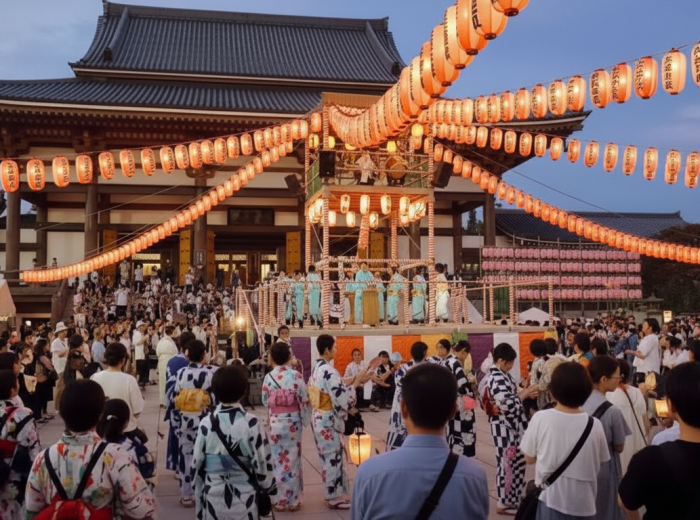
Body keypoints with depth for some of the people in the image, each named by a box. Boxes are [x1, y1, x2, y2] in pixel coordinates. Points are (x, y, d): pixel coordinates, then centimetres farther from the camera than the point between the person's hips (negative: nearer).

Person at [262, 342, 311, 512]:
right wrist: (305, 420, 5)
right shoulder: (296, 376, -11)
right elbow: (304, 401, -8)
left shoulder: (268, 377, -6)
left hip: (275, 423, 1)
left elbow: (265, 401, 4)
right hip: (292, 422, -1)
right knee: (293, 461, 9)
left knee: (279, 461, 11)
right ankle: (293, 500, 16)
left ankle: (281, 500, 18)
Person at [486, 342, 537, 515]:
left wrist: (524, 392, -2)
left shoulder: (502, 375, 9)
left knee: (517, 462, 16)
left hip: (512, 425, 10)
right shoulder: (496, 379, -22)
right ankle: (504, 503, 15)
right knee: (508, 463, 1)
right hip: (504, 426, -10)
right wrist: (525, 394, -15)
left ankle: (511, 498, 28)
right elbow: (506, 405, -25)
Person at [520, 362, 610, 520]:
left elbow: (529, 458, -2)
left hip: (550, 498, -1)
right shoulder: (594, 424, -11)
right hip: (583, 502, 1)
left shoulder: (540, 418, -13)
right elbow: (600, 462, 2)